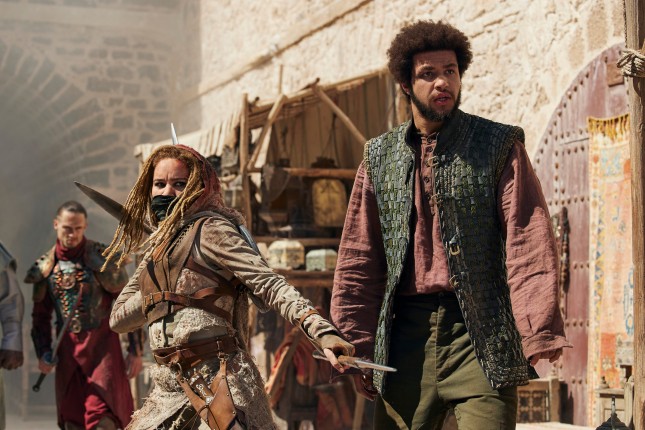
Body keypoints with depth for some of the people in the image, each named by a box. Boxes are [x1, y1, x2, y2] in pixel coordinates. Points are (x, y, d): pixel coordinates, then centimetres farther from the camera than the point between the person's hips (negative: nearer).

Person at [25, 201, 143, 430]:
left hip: (102, 344, -4)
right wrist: (43, 353, 5)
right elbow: (41, 314, 16)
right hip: (67, 347, 5)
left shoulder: (102, 257, -7)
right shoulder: (45, 266, 6)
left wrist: (135, 350, -8)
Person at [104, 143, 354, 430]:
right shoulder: (155, 249, 18)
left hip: (220, 380, -7)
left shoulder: (209, 230, -4)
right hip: (170, 388, 7)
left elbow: (269, 285, -15)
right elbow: (117, 318, 15)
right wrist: (160, 294, 1)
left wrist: (322, 332, -28)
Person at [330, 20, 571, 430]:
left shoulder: (499, 145, 3)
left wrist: (540, 329, -17)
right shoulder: (380, 155, 12)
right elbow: (359, 260, 13)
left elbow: (530, 242, -6)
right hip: (406, 334, 3)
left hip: (481, 335, -3)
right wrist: (356, 346, 7)